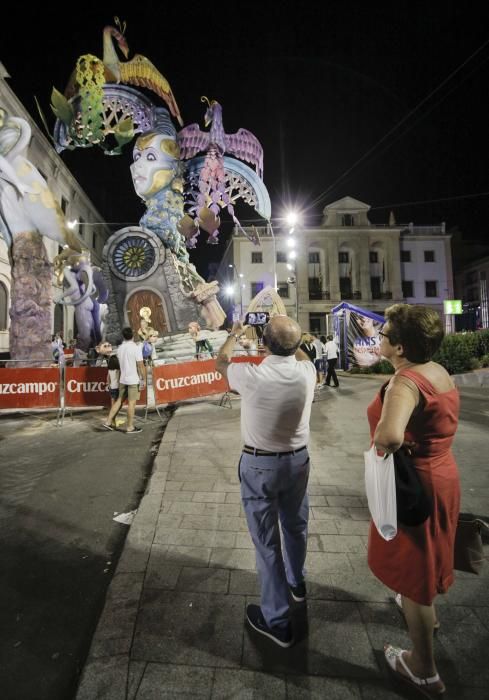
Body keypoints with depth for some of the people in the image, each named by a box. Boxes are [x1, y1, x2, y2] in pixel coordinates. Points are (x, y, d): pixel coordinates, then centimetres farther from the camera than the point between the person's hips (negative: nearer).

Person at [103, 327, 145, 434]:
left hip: (122, 379, 6)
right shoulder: (136, 347, -14)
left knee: (119, 400, 16)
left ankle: (109, 422, 17)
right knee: (131, 403, 1)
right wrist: (143, 378, -6)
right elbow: (140, 365, -14)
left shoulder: (120, 348, 6)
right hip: (134, 380, -6)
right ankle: (130, 427, 7)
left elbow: (121, 363, 13)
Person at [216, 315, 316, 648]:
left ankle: (276, 620, 26)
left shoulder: (251, 376, -24)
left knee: (267, 540, 11)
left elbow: (220, 363, 0)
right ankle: (296, 582, 52)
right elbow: (302, 355, 14)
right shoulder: (307, 372, -14)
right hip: (298, 459, 5)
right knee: (296, 525, 26)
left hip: (259, 464, -4)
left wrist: (234, 335, 17)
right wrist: (290, 336, 26)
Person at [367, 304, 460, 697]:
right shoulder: (438, 371, -1)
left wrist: (381, 446, -26)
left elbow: (390, 436, -47)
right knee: (425, 558, 32)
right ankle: (423, 610, 60)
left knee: (413, 571, 11)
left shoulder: (407, 381, -30)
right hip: (441, 473, 9)